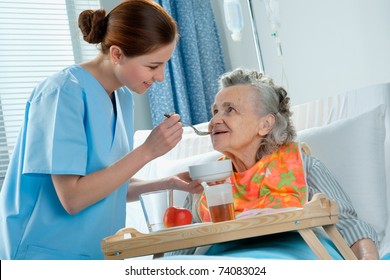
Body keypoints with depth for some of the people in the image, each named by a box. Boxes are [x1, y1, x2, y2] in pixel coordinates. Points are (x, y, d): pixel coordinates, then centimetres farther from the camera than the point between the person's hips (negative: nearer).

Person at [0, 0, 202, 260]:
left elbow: (112, 187, 9)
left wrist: (168, 182, -4)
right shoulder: (64, 93, -17)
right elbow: (72, 197, -21)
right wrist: (147, 151, -21)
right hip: (46, 252, -7)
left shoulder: (123, 97, 5)